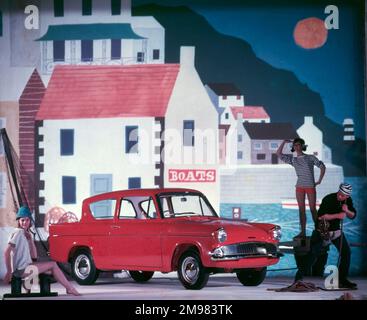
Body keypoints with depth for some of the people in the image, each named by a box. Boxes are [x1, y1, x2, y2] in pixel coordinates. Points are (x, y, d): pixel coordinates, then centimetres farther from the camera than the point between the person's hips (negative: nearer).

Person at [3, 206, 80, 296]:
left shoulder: (27, 234, 17)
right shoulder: (18, 233, -10)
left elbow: (34, 256, 10)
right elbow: (7, 252, -19)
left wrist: (30, 239, 1)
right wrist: (9, 271, -21)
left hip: (27, 266, 9)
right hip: (21, 269, -9)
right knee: (53, 265, -6)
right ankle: (70, 288, -2)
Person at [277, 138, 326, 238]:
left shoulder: (311, 158, 2)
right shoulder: (293, 160, 10)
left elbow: (322, 167, 7)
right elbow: (279, 153, 8)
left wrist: (319, 181, 2)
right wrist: (284, 142, 3)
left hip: (310, 186, -3)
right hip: (300, 187, 3)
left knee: (313, 209, -1)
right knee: (301, 209, 1)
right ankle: (303, 232, 2)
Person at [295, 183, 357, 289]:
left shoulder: (348, 200, -3)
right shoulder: (328, 199, -22)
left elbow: (353, 216, 2)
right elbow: (320, 216, -25)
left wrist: (347, 211, -20)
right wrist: (337, 215, -30)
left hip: (337, 230, 6)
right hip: (323, 231, -6)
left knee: (346, 252, 1)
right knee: (313, 254, -13)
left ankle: (342, 280, 12)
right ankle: (299, 278, -10)